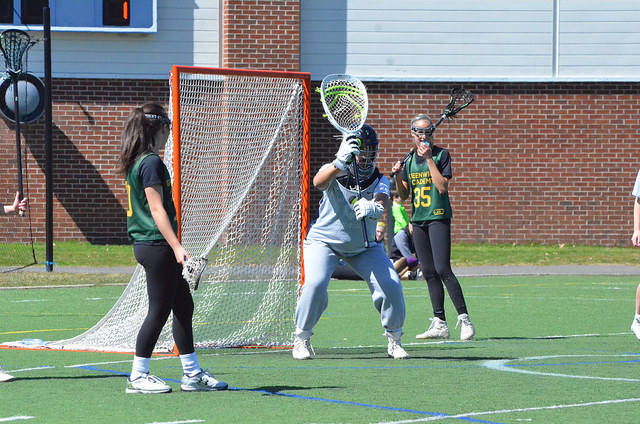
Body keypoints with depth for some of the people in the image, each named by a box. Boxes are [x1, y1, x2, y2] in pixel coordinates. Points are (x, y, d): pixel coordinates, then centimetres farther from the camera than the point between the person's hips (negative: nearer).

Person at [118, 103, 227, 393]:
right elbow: (157, 209, -20)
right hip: (156, 246, -10)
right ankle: (138, 376, 2)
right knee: (159, 310, -4)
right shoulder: (151, 163, -15)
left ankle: (192, 374, 17)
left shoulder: (136, 162, 14)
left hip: (147, 245, 10)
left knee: (183, 305, 13)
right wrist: (177, 247, -24)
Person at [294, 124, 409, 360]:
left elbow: (381, 207, -32)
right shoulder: (333, 173, -18)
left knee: (390, 284, -15)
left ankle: (394, 340, 7)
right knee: (315, 283, -27)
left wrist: (372, 209, -57)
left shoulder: (379, 181, -11)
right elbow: (319, 182, -43)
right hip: (323, 241, -3)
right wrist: (339, 163, -62)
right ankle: (301, 339, -6)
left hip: (364, 246, 3)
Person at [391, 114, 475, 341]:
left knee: (442, 270, -17)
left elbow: (442, 187, -16)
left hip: (438, 218, -6)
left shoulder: (441, 155, -4)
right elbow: (404, 194, 17)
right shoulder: (410, 159, 13)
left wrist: (428, 159, -17)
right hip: (418, 220, 6)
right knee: (429, 272, 7)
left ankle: (464, 319, -14)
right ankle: (439, 324, 10)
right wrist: (398, 177, -2)